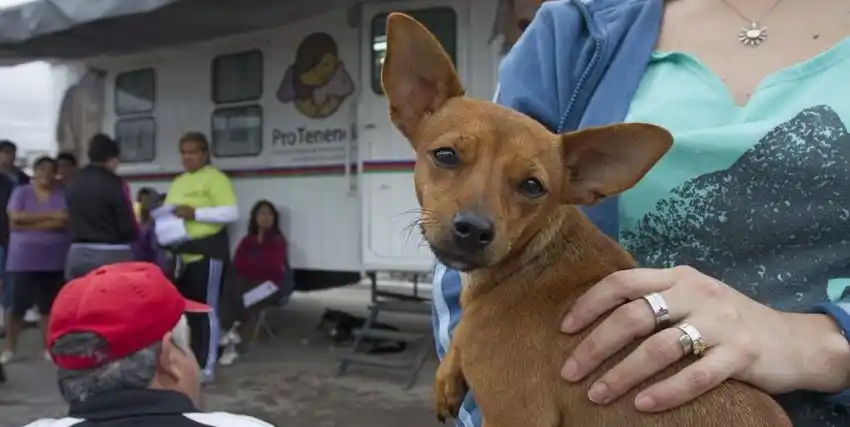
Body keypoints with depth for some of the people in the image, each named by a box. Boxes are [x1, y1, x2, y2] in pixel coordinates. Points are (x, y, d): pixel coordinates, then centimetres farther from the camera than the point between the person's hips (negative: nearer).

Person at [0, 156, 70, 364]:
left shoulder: (63, 194, 3)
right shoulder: (21, 192, 6)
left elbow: (64, 222, -11)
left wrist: (29, 225, -12)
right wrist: (50, 216, -15)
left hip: (54, 259, 0)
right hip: (24, 258, 0)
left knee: (49, 304, 6)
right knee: (19, 304, -1)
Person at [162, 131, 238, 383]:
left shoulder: (216, 178, -6)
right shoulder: (178, 183, 19)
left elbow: (232, 213, -16)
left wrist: (195, 213, -22)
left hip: (207, 252, -8)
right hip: (181, 254, 8)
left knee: (206, 310, -4)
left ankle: (207, 367, 3)